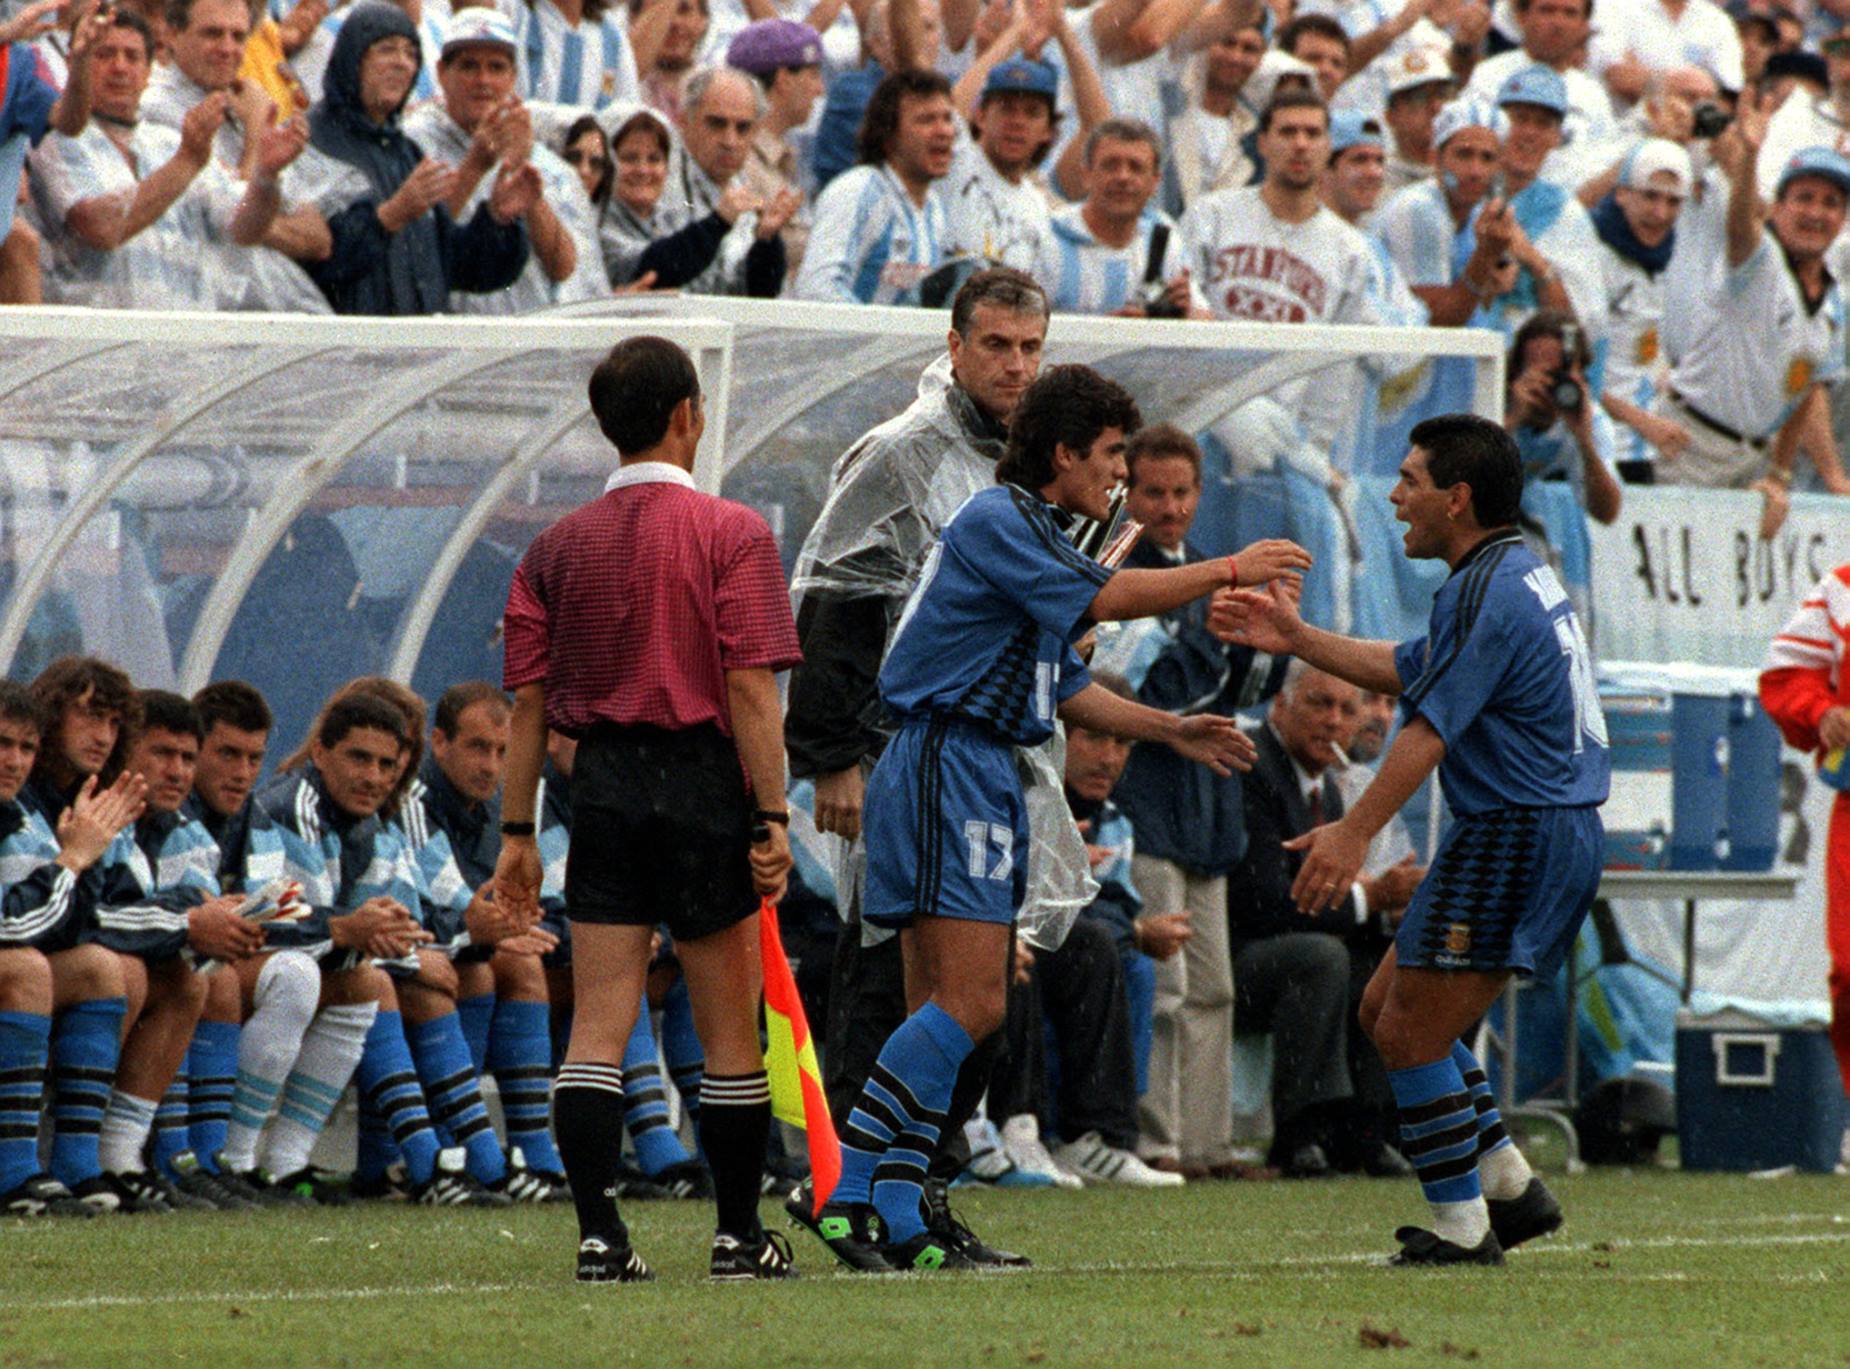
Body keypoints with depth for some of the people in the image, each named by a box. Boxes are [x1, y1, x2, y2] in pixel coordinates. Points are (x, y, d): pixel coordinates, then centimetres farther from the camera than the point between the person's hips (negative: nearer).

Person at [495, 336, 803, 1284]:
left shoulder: (559, 545, 7)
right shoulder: (730, 533, -5)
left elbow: (528, 700, 5)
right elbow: (750, 688, -11)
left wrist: (517, 831, 9)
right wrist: (771, 818, -9)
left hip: (601, 787, 3)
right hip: (700, 779, -3)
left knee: (597, 1027, 1)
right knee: (729, 1028, 7)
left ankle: (600, 1236, -6)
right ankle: (738, 1235, 12)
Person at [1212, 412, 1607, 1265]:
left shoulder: (1486, 593, -17)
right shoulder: (1519, 576, 16)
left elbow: (1430, 726, -24)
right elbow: (1406, 670, 27)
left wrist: (1355, 833, -27)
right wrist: (1296, 639, 28)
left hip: (1518, 836, -10)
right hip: (1556, 832, 10)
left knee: (1410, 1035, -5)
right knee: (1387, 1011, 16)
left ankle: (1462, 1231, -1)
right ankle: (1509, 1186, 16)